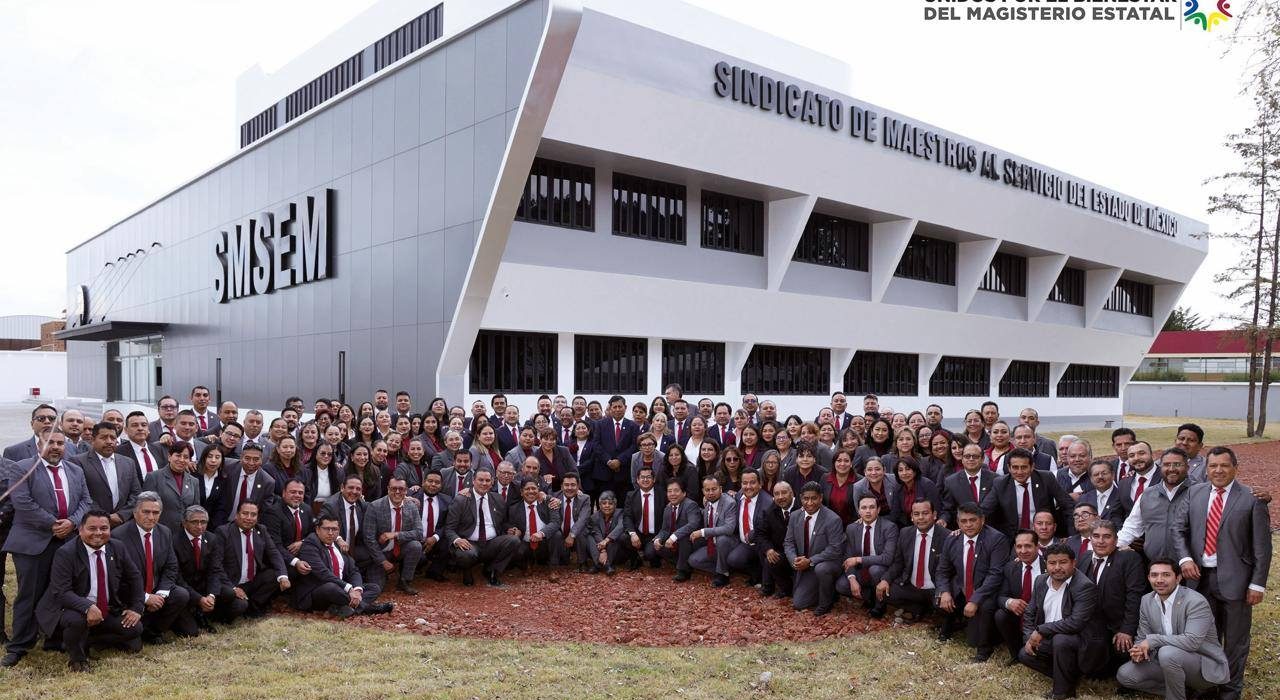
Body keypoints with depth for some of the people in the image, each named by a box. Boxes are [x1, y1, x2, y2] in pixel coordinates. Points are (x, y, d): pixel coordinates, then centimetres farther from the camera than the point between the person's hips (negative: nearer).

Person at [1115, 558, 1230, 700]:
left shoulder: (1196, 602, -20)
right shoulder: (1146, 601, 1)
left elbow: (1192, 641, -31)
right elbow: (1142, 638, 6)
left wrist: (1152, 640, -26)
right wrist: (1139, 651, -18)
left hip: (1205, 665, -7)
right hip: (1168, 661, 7)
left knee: (1168, 653, -36)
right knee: (1124, 675, -8)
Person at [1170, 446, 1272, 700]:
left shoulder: (1251, 499, -8)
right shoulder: (1195, 493, 4)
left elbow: (1262, 546, -7)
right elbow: (1179, 529, 6)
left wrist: (1257, 584, -9)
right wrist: (1185, 559, -9)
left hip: (1234, 580, -3)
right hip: (1200, 576, 3)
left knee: (1235, 641, 11)